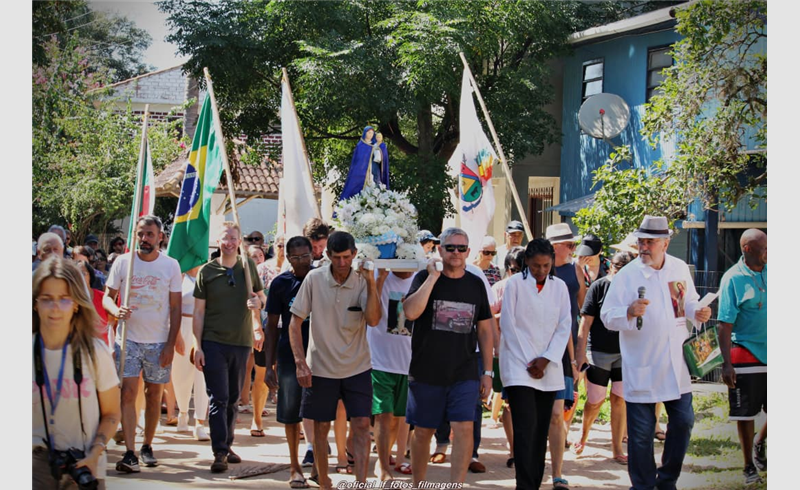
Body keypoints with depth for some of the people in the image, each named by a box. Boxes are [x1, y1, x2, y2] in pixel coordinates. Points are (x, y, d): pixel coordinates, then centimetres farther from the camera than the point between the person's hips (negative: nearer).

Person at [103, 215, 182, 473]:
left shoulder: (171, 266, 1)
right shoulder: (123, 262, 1)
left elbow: (175, 308, 2)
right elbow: (108, 295, 6)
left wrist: (171, 344, -4)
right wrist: (115, 310, -19)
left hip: (158, 342, 1)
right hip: (129, 340, -1)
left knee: (154, 395, 8)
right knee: (128, 393, -11)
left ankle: (147, 446, 23)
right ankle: (129, 453, -13)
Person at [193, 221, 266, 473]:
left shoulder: (249, 266, 6)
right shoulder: (207, 271, -1)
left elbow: (262, 295, 18)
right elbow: (198, 312, 0)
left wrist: (259, 302, -7)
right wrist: (198, 346, -6)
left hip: (242, 342, 3)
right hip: (214, 343, -3)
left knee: (233, 399, 12)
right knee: (218, 399, -7)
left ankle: (227, 445, 23)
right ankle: (219, 452, -8)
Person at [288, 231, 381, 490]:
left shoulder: (363, 281, -6)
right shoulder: (314, 279, -7)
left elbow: (373, 320, -20)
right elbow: (295, 322, -3)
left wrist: (371, 283, -27)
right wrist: (300, 362, -9)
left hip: (357, 368, 0)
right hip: (320, 368, 0)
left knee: (361, 425, -7)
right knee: (321, 427, 9)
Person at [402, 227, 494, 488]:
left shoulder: (476, 284, 8)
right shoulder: (424, 278, -1)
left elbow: (485, 330, 13)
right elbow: (410, 312, -19)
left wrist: (487, 372, 8)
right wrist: (433, 277, -18)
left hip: (464, 373, 1)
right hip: (426, 372, -1)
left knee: (464, 428, -11)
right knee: (423, 431, 8)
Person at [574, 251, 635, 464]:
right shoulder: (599, 286, -5)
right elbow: (586, 320, -4)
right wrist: (580, 350, -7)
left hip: (625, 352, 2)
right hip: (599, 351, -2)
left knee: (620, 399, 1)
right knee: (595, 400, 4)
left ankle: (617, 450, 10)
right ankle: (583, 436, 32)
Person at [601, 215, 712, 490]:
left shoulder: (680, 269, 6)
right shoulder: (626, 276, -7)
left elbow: (689, 302, 19)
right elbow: (607, 317, -8)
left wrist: (698, 312, -2)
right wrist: (629, 312, -27)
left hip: (676, 363, 4)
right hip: (641, 367, -4)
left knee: (683, 421, 8)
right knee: (641, 431, -1)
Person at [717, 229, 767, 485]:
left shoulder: (770, 273, 4)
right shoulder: (733, 278, -9)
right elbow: (725, 325, -10)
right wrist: (726, 363, -15)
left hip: (771, 353, 4)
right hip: (745, 354, -4)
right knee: (746, 413, 6)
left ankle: (760, 442, 30)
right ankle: (749, 466, 20)